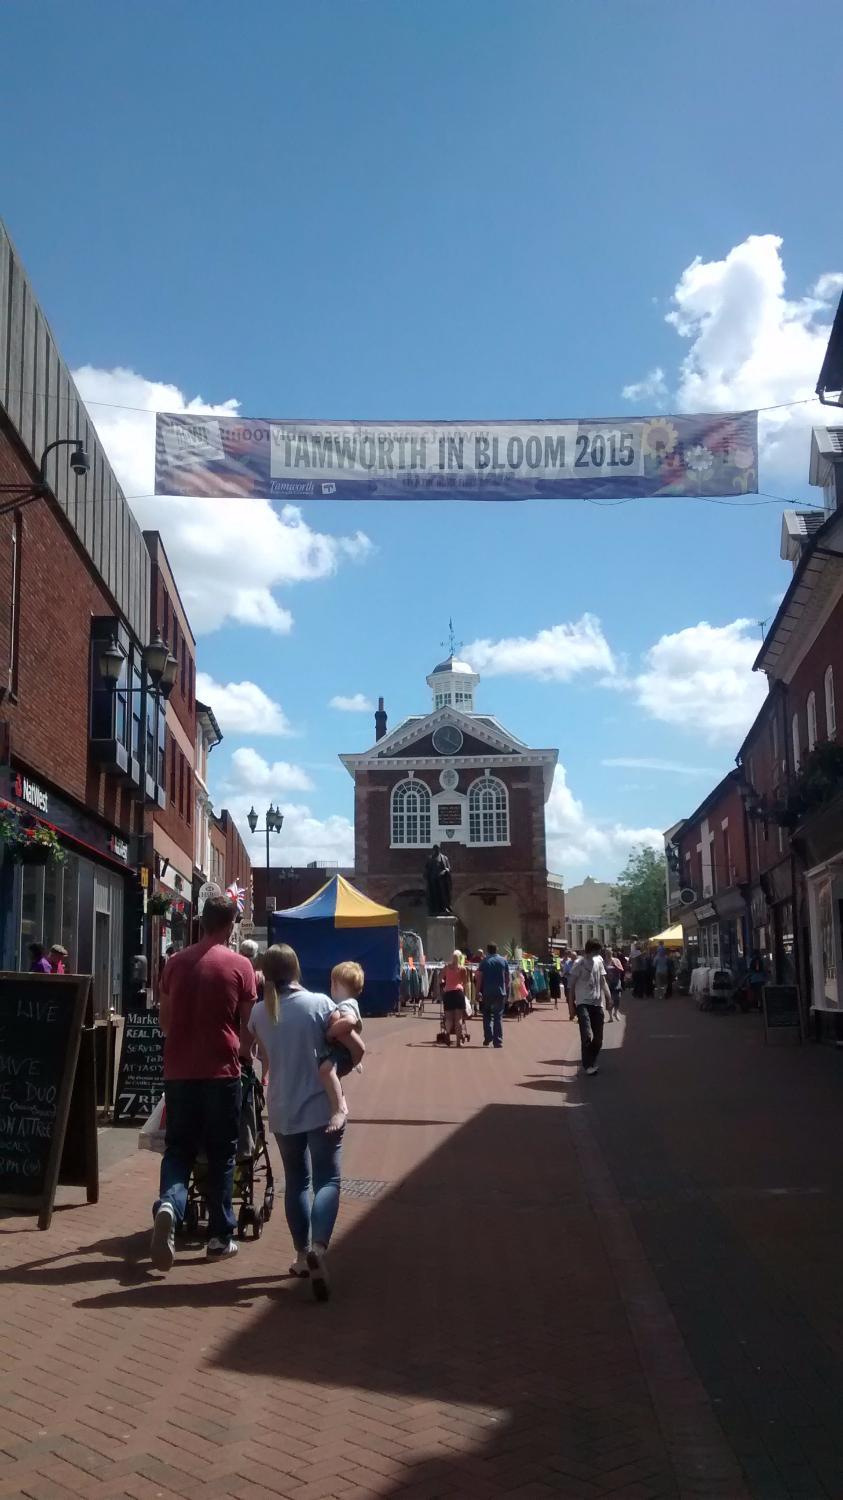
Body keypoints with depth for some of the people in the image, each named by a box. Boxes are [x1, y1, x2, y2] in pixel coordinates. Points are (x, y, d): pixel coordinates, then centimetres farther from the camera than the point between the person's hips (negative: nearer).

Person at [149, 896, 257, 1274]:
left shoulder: (175, 962, 5)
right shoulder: (240, 965, -6)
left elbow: (164, 1019, 12)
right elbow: (248, 1023, -1)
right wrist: (244, 1054, 18)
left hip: (179, 1070, 3)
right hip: (221, 1070, -3)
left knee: (178, 1147, 10)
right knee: (221, 1154, 9)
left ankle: (168, 1204, -19)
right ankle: (220, 1237, 14)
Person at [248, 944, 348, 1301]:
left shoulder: (259, 1013, -2)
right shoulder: (319, 1004, -11)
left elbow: (266, 1060, 8)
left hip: (282, 1111, 3)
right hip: (321, 1107, -3)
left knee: (296, 1180, 17)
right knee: (327, 1179, -2)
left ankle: (302, 1253, 21)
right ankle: (318, 1247, -23)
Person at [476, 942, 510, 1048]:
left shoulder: (484, 961, -1)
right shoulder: (504, 961, 4)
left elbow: (479, 977, -6)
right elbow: (507, 978, 6)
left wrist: (478, 991, -3)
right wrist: (507, 992, 14)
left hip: (487, 993, -1)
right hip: (501, 993, 1)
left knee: (487, 1016, 14)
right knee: (498, 1017, 6)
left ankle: (488, 1038, 3)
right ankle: (498, 1041, 2)